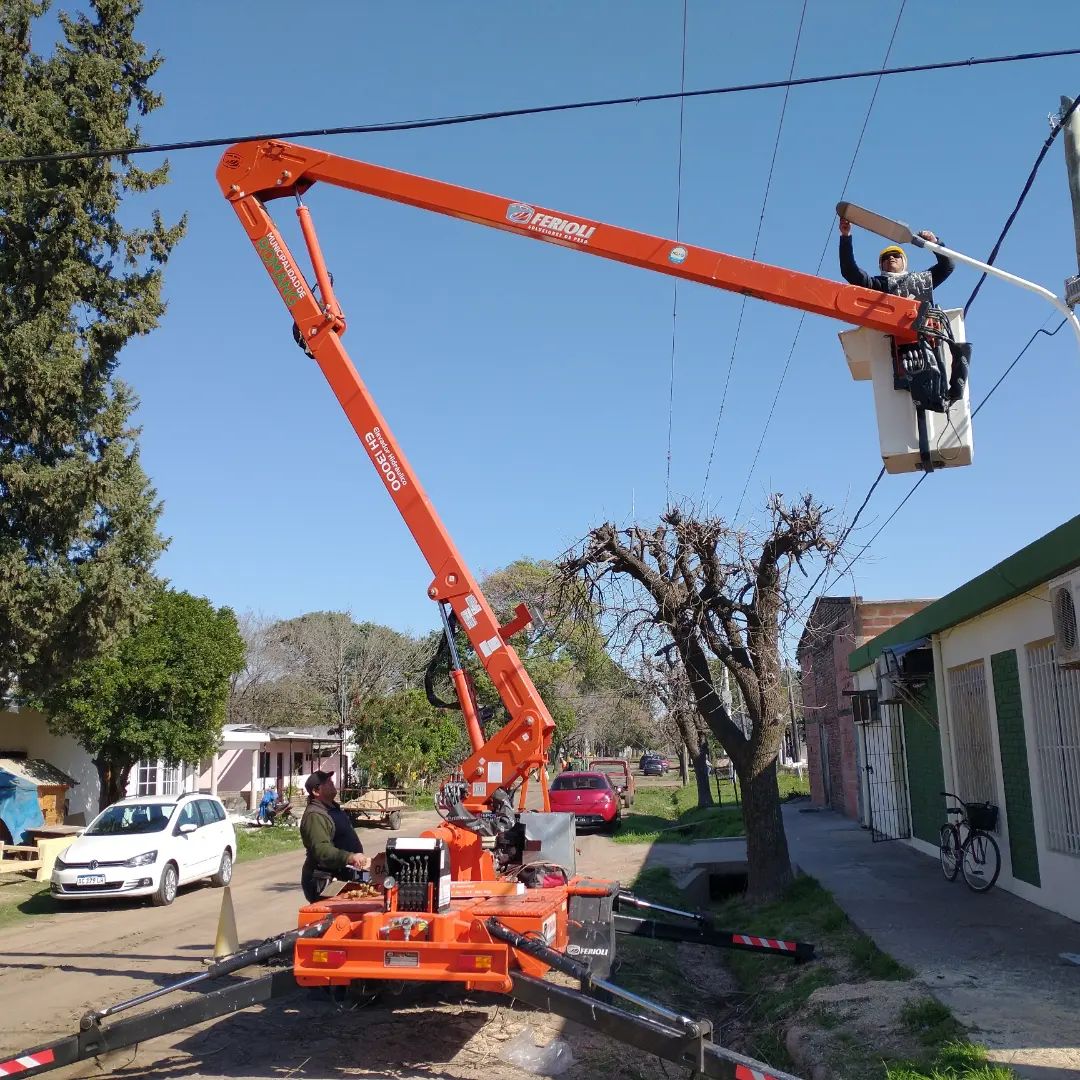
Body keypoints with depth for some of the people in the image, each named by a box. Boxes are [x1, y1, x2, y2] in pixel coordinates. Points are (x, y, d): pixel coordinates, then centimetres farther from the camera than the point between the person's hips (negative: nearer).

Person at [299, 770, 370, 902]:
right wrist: (350, 857, -42)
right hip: (324, 882, -10)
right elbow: (321, 850, -32)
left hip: (342, 876, 10)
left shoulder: (333, 808, 15)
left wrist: (361, 858, 25)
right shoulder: (314, 816, -20)